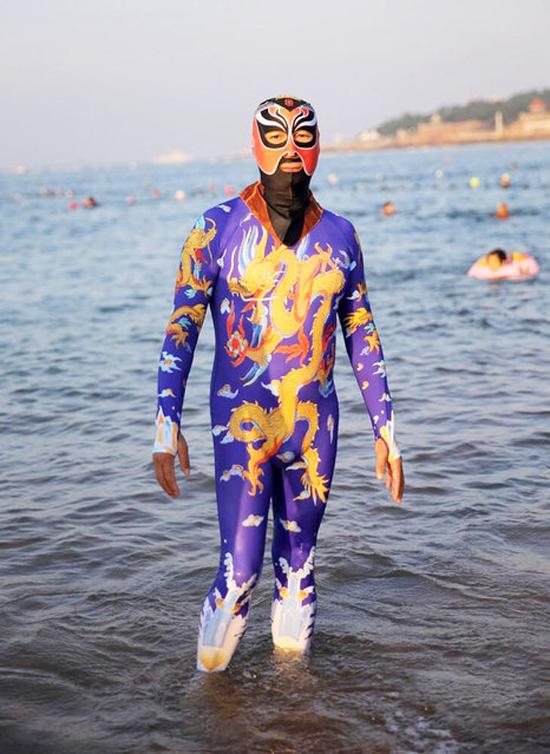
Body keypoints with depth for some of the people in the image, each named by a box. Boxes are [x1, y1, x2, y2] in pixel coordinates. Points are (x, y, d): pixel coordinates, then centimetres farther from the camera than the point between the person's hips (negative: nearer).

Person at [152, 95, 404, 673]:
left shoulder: (339, 236, 6)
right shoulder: (217, 229, -4)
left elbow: (362, 338, 12)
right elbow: (180, 331, -3)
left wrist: (385, 431, 10)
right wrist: (167, 427, -11)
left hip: (315, 426, 3)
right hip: (241, 424, -3)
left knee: (299, 566, 11)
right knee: (240, 570, -7)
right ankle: (207, 679, 15)